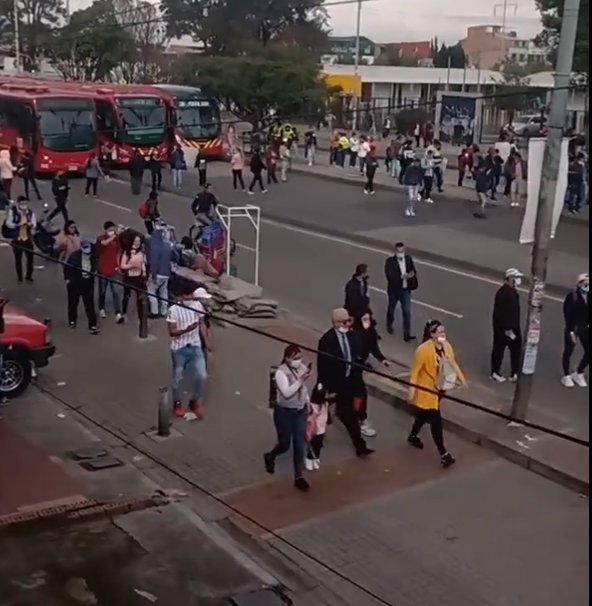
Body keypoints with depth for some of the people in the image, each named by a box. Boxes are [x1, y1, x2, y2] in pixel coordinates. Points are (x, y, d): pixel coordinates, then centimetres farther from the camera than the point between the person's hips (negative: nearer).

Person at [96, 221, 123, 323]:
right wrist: (112, 237, -48)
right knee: (102, 291, 13)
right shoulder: (101, 238, -10)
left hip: (114, 269, 2)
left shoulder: (116, 239, 0)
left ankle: (118, 314, -9)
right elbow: (104, 243, -36)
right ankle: (102, 309, 35)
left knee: (116, 291, -6)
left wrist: (118, 265, 6)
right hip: (103, 270, -1)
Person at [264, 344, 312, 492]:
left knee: (300, 444, 3)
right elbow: (286, 393, -33)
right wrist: (301, 380, -39)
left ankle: (299, 477, 13)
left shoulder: (302, 368, -3)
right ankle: (270, 457, 43)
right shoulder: (281, 372, -22)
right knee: (285, 444, 8)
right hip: (284, 412, -5)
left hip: (300, 411, 5)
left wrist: (307, 402, 9)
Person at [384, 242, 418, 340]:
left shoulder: (408, 258, -4)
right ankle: (389, 326, 48)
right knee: (391, 309, 20)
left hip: (406, 290, 2)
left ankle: (407, 335, 0)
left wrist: (412, 274, -17)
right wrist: (402, 276, -34)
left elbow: (413, 270, 7)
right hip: (394, 290, -2)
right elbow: (389, 276, -25)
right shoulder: (390, 261, -17)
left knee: (407, 312, -3)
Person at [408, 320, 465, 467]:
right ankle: (443, 454, 0)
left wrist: (462, 379, 6)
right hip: (426, 390, -7)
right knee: (436, 421, -6)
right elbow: (415, 371, -21)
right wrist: (412, 392, -21)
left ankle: (413, 436, 48)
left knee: (424, 414, 24)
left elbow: (453, 363, 8)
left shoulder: (446, 345, -4)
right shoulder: (423, 350, -25)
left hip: (439, 388, 7)